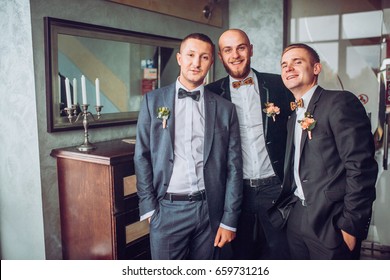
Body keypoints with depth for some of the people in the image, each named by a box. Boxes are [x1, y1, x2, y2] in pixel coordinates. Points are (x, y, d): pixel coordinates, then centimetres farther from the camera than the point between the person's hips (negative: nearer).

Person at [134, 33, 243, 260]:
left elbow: (234, 167, 2)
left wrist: (229, 221, 0)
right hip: (167, 210, -1)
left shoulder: (225, 108, 3)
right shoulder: (153, 101, 3)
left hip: (210, 210, 1)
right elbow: (142, 157, 3)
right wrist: (149, 207, -2)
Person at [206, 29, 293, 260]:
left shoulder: (279, 85, 0)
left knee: (280, 251, 12)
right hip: (236, 189, 1)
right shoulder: (213, 93, 1)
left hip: (274, 186, 0)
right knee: (242, 253, 16)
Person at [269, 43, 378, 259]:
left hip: (330, 222, -7)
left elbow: (361, 167, -16)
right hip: (296, 219, 7)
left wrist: (351, 226, -17)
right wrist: (286, 209, 7)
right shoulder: (294, 117, 14)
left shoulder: (340, 102, -11)